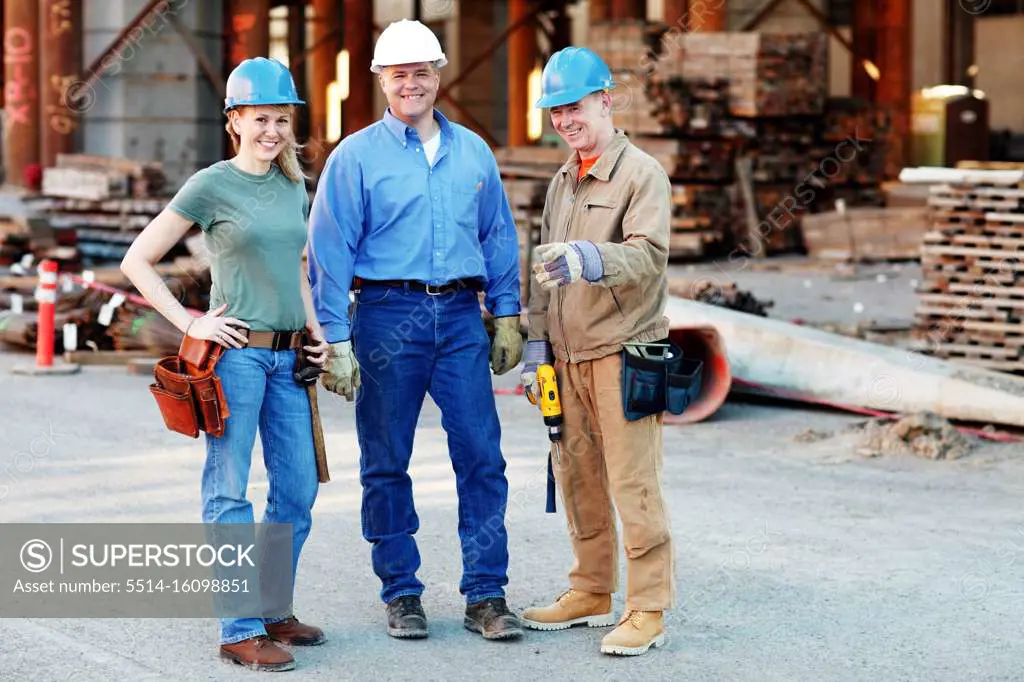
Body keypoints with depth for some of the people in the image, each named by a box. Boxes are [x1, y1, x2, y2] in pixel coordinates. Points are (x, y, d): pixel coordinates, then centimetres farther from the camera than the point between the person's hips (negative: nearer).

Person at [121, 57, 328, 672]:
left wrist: (316, 330, 13)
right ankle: (240, 631, 3)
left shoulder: (294, 187, 13)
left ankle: (274, 612, 24)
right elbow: (138, 261, -3)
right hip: (236, 353, -6)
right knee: (229, 493, -1)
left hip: (288, 357, 7)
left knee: (299, 489, 9)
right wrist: (189, 323, -9)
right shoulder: (211, 186, -5)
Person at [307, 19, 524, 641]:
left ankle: (487, 595, 4)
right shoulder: (356, 157, 1)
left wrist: (508, 317, 10)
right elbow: (330, 253, -2)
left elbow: (499, 238, 16)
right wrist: (336, 341, -7)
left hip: (460, 315, 2)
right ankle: (401, 594, 15)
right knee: (387, 463, 4)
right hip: (388, 314, -2)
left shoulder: (473, 152, 11)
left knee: (482, 455, -3)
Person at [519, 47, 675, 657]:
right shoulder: (562, 182, 18)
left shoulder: (641, 174, -7)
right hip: (568, 357, 8)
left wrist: (590, 258, -39)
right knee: (578, 479, 12)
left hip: (622, 355, -8)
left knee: (634, 485, -6)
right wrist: (536, 344, 16)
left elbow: (650, 256, -21)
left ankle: (648, 610, -1)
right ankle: (592, 593, 24)